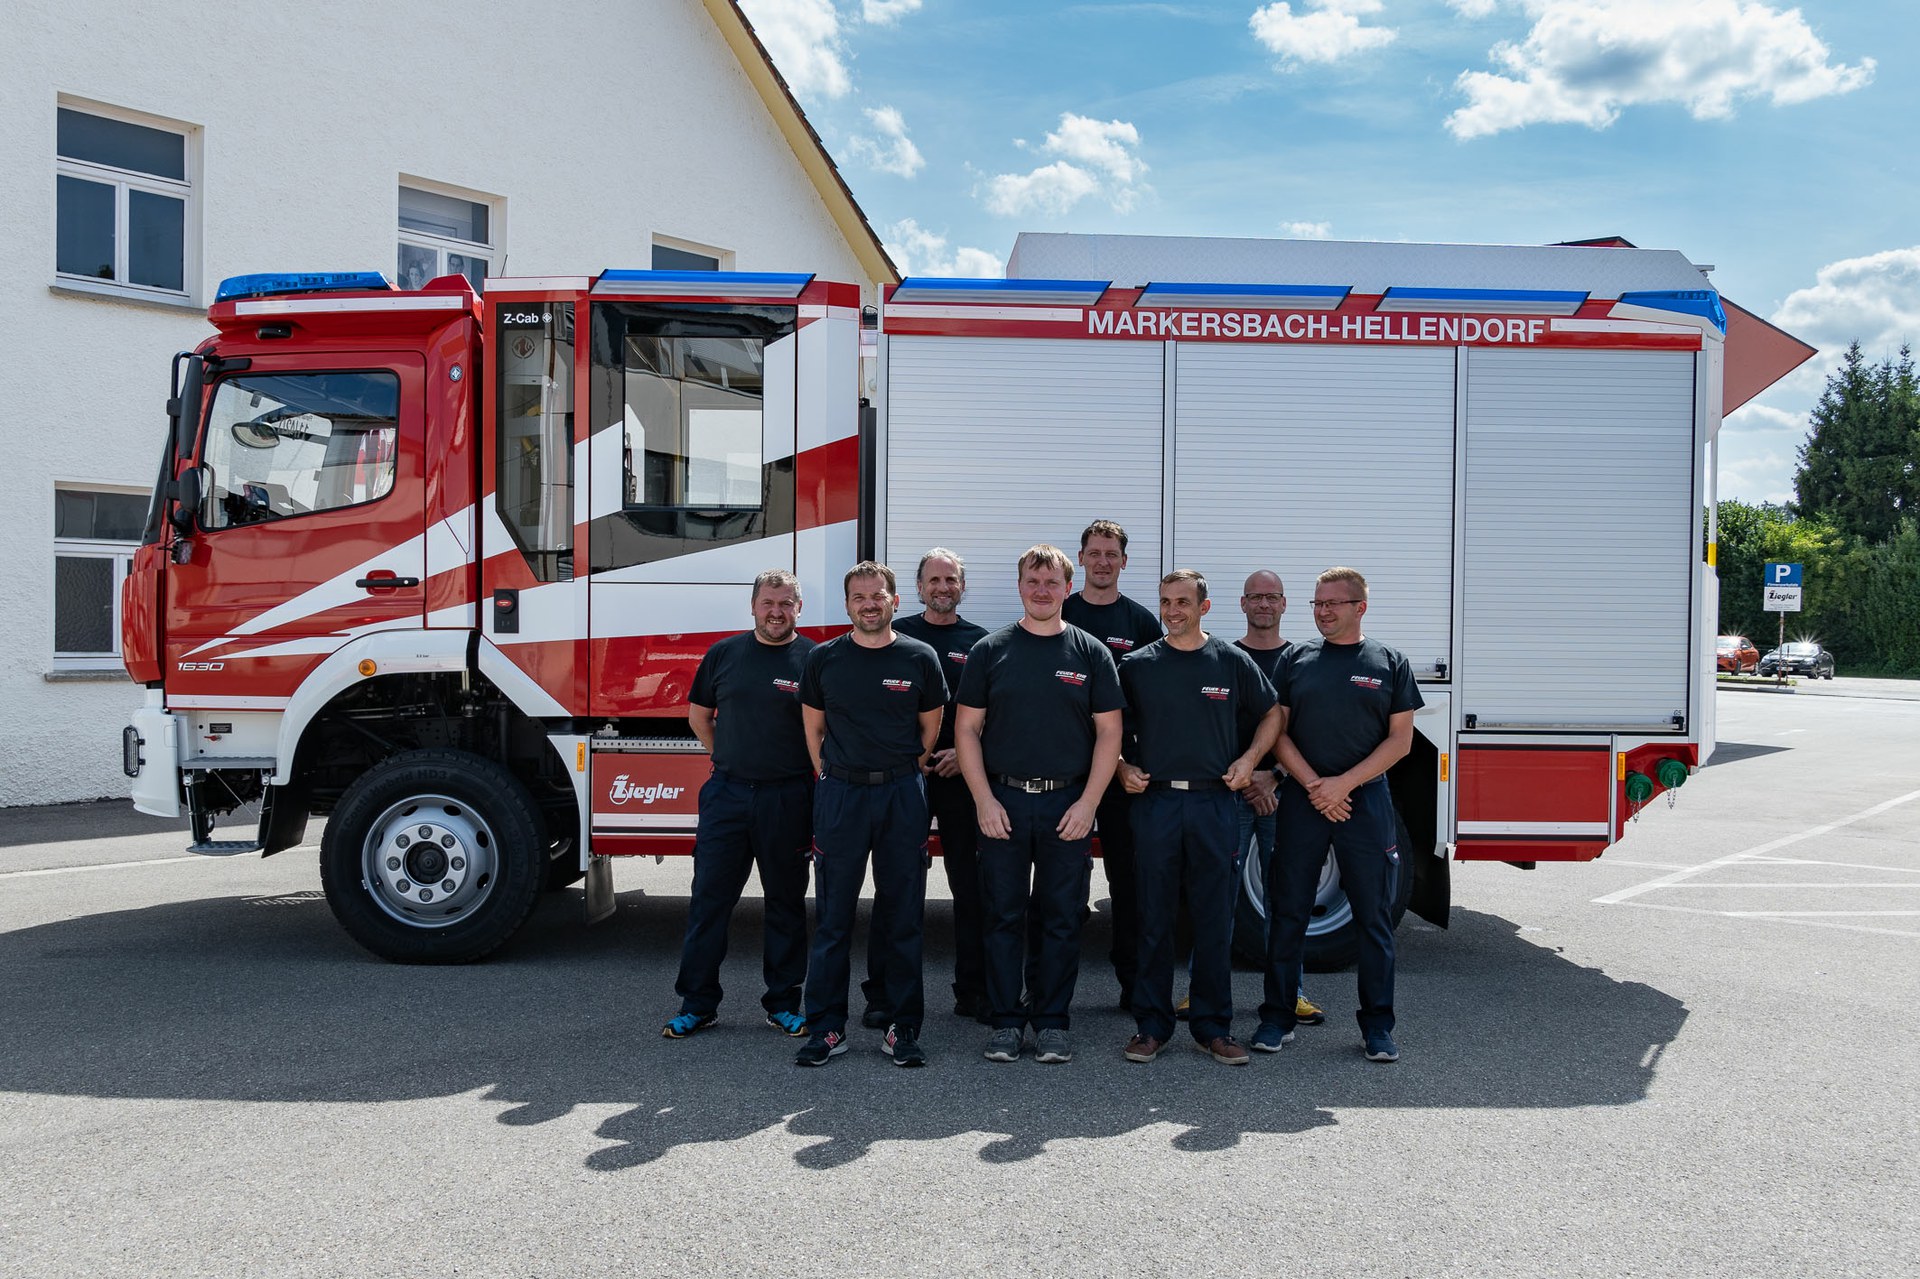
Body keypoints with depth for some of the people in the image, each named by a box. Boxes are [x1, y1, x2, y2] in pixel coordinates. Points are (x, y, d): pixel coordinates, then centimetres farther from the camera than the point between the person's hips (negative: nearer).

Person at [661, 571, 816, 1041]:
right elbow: (699, 714, 18)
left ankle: (783, 1003, 20)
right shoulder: (724, 654, 7)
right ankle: (697, 1004, 13)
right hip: (726, 793, 2)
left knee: (786, 903, 8)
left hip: (787, 799, -2)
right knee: (709, 897, 3)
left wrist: (822, 794, -3)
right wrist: (728, 758, 11)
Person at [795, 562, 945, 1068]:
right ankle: (827, 1027, 11)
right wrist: (831, 778, 9)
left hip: (902, 794, 0)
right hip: (839, 793, 0)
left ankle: (903, 1028, 13)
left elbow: (930, 727, 11)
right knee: (833, 917, 3)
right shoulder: (824, 659, 4)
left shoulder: (919, 659, 2)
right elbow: (814, 728, 12)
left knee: (903, 916, 5)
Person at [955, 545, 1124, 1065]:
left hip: (1068, 804, 0)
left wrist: (1087, 803, -7)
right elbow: (968, 729, 3)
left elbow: (1109, 732, 2)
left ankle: (1052, 1022, 17)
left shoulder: (1091, 652, 3)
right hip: (1003, 802, 0)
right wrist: (984, 800, -6)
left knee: (1062, 919, 6)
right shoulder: (990, 651, 4)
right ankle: (1006, 1022, 15)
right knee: (1004, 917, 5)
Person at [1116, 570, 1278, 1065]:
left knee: (1214, 921, 5)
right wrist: (1122, 768, -2)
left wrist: (1248, 760, 2)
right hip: (1154, 800, 0)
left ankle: (1214, 1027, 15)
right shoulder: (1136, 665, 5)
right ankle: (1152, 1025, 14)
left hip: (1215, 803, 0)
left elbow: (1271, 714, 15)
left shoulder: (1232, 662, 5)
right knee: (1154, 919, 4)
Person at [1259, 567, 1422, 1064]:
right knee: (1287, 912, 3)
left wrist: (1344, 783, -10)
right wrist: (1314, 786, -10)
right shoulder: (1296, 660, 7)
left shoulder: (1389, 664, 5)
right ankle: (1277, 1018, 13)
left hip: (1366, 800, -1)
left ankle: (1377, 1025, 13)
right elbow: (1277, 732, 3)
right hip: (1302, 799, 1)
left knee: (1374, 916, 3)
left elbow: (1400, 740, 1)